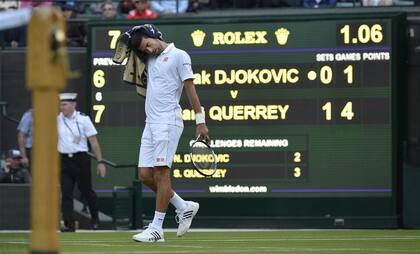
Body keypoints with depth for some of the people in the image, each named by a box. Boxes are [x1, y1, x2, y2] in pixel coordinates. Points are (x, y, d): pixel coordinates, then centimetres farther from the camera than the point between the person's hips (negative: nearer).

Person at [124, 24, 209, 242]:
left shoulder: (179, 56, -1)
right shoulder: (150, 59, 19)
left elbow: (190, 88, -5)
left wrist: (200, 120, -9)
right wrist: (127, 42, 17)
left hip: (168, 121, -8)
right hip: (150, 123, 8)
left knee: (161, 173, -11)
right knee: (145, 175, 2)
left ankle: (156, 228, -12)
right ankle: (184, 207, 17)